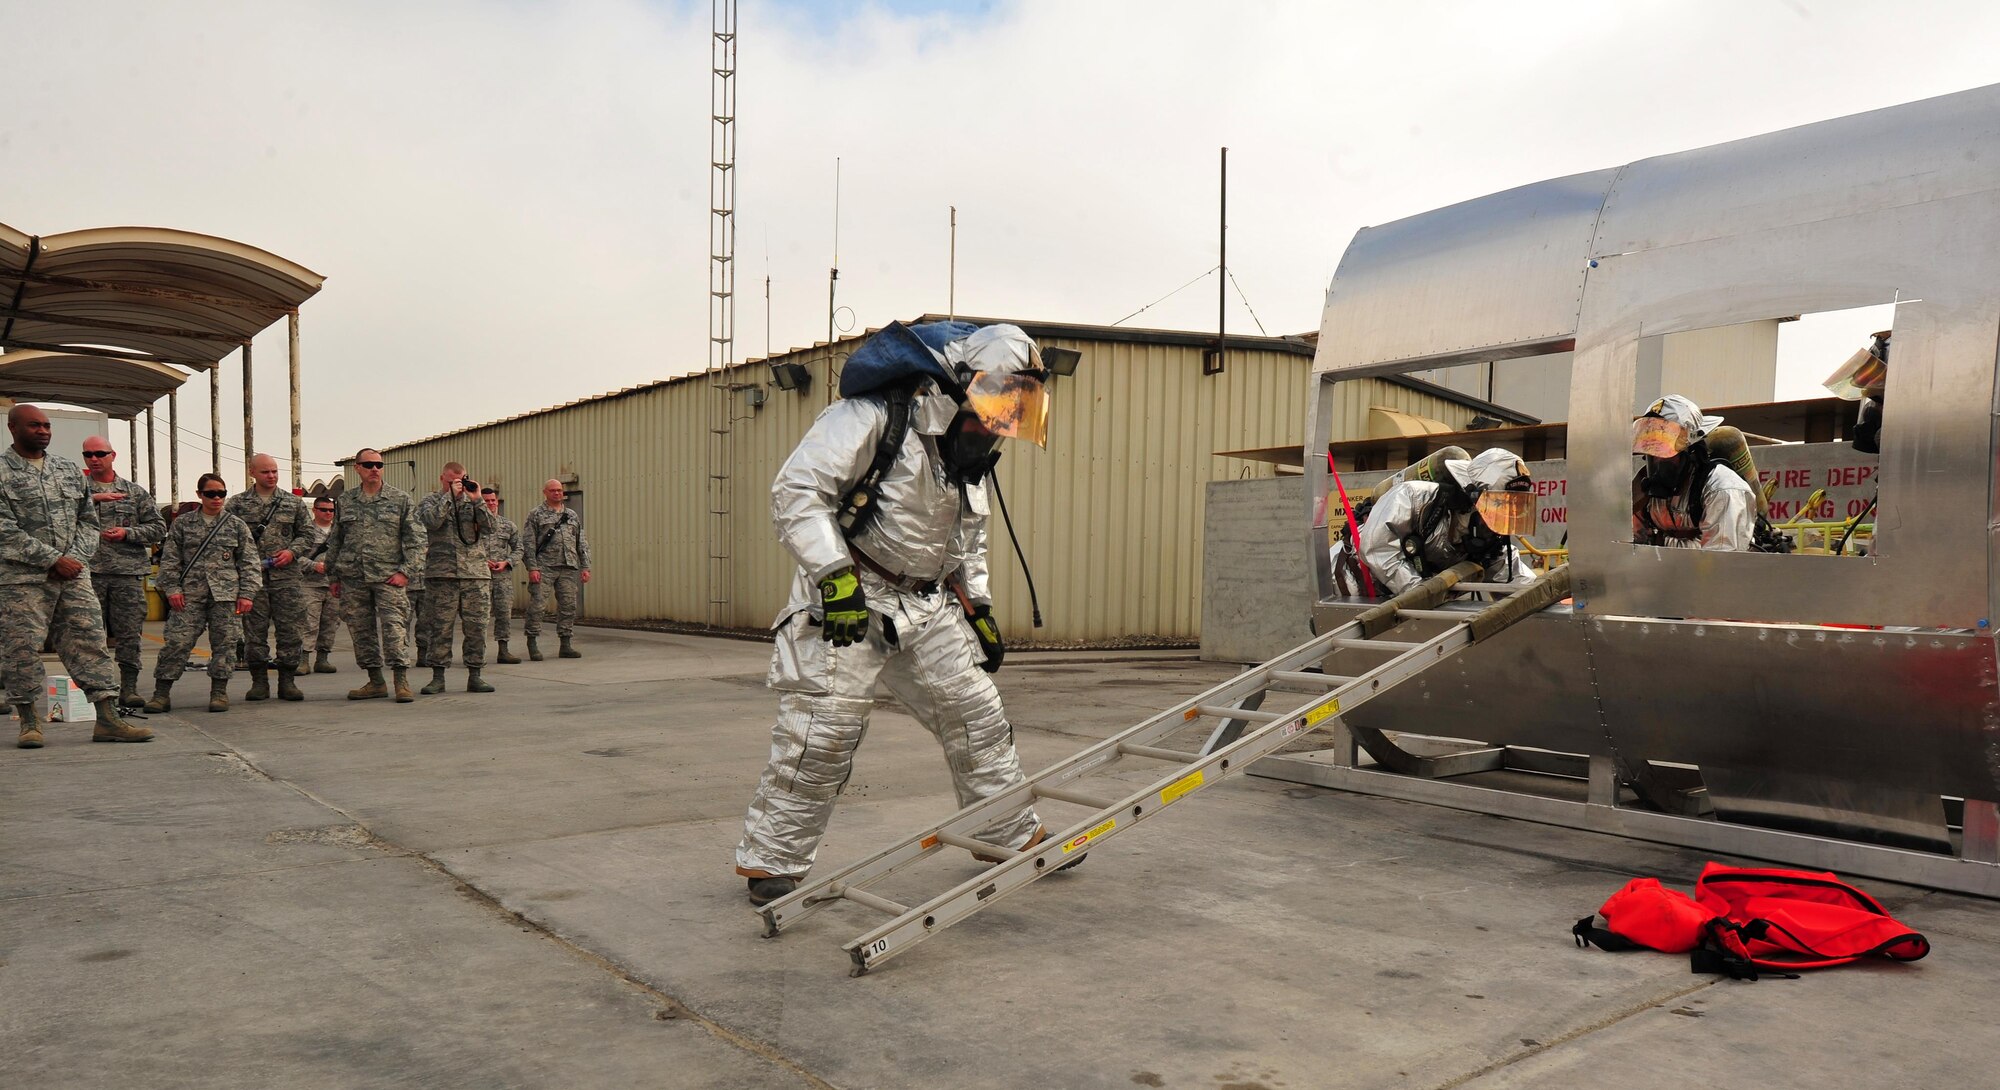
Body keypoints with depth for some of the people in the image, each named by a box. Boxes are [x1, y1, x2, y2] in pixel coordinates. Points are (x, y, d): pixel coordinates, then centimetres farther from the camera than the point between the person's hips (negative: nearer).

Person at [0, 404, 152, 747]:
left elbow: (88, 519, 16)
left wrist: (76, 557, -1)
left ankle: (108, 719, 0)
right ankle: (30, 723, 12)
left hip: (73, 574, 4)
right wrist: (53, 560, -14)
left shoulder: (68, 469, 14)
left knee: (90, 642, 0)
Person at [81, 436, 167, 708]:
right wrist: (92, 498, -21)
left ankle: (129, 688, 8)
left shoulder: (136, 492, 12)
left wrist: (127, 533, -4)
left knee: (129, 634, 1)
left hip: (128, 573, 1)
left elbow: (158, 529, 10)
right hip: (88, 573, -1)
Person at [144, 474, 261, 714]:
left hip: (226, 594, 0)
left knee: (224, 642, 1)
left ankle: (219, 692, 11)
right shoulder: (183, 524, 9)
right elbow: (169, 560, 9)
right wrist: (172, 588, -2)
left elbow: (251, 562, 6)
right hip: (190, 594, 0)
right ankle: (162, 693, 2)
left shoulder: (237, 525, 8)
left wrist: (247, 594, -2)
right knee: (177, 641, -6)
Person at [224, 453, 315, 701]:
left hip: (287, 576, 1)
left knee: (291, 630, 0)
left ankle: (287, 681, 9)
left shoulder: (294, 503, 10)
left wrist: (292, 551, -5)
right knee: (254, 630, 3)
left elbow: (306, 534, 12)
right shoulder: (236, 504, 7)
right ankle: (259, 682, 12)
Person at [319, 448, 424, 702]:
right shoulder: (344, 501, 12)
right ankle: (375, 682, 15)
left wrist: (406, 571, -8)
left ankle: (402, 682, -8)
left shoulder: (401, 499, 3)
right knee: (361, 630, 6)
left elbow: (414, 538, 1)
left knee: (394, 628, -11)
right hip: (353, 578, 4)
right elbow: (334, 541, 17)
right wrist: (334, 577, 13)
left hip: (389, 576, -3)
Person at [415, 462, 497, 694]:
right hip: (442, 574, -2)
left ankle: (475, 675, 9)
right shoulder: (430, 501, 9)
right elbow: (432, 521, -13)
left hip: (476, 573, 2)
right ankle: (438, 677, 7)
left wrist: (476, 500, -5)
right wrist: (449, 495, -7)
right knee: (441, 627, 0)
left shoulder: (473, 501, 15)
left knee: (476, 627, 2)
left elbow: (489, 527, 2)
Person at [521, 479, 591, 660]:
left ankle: (566, 645, 11)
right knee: (536, 604, -8)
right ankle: (532, 643, 0)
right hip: (544, 567, -4)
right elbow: (528, 543, -2)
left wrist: (585, 567, 9)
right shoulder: (536, 515, 4)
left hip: (569, 567, 4)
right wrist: (532, 568, -11)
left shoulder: (572, 516, 18)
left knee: (568, 605, 4)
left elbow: (582, 543, 18)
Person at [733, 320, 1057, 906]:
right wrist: (834, 575, -27)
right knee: (822, 732, -9)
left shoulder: (968, 449, 12)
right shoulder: (873, 416, -16)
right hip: (846, 598, -8)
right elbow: (797, 489, -21)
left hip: (926, 605, 8)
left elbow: (969, 536, 25)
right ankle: (771, 861, 7)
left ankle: (1014, 836, 26)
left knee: (976, 715, 9)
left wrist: (977, 605, 18)